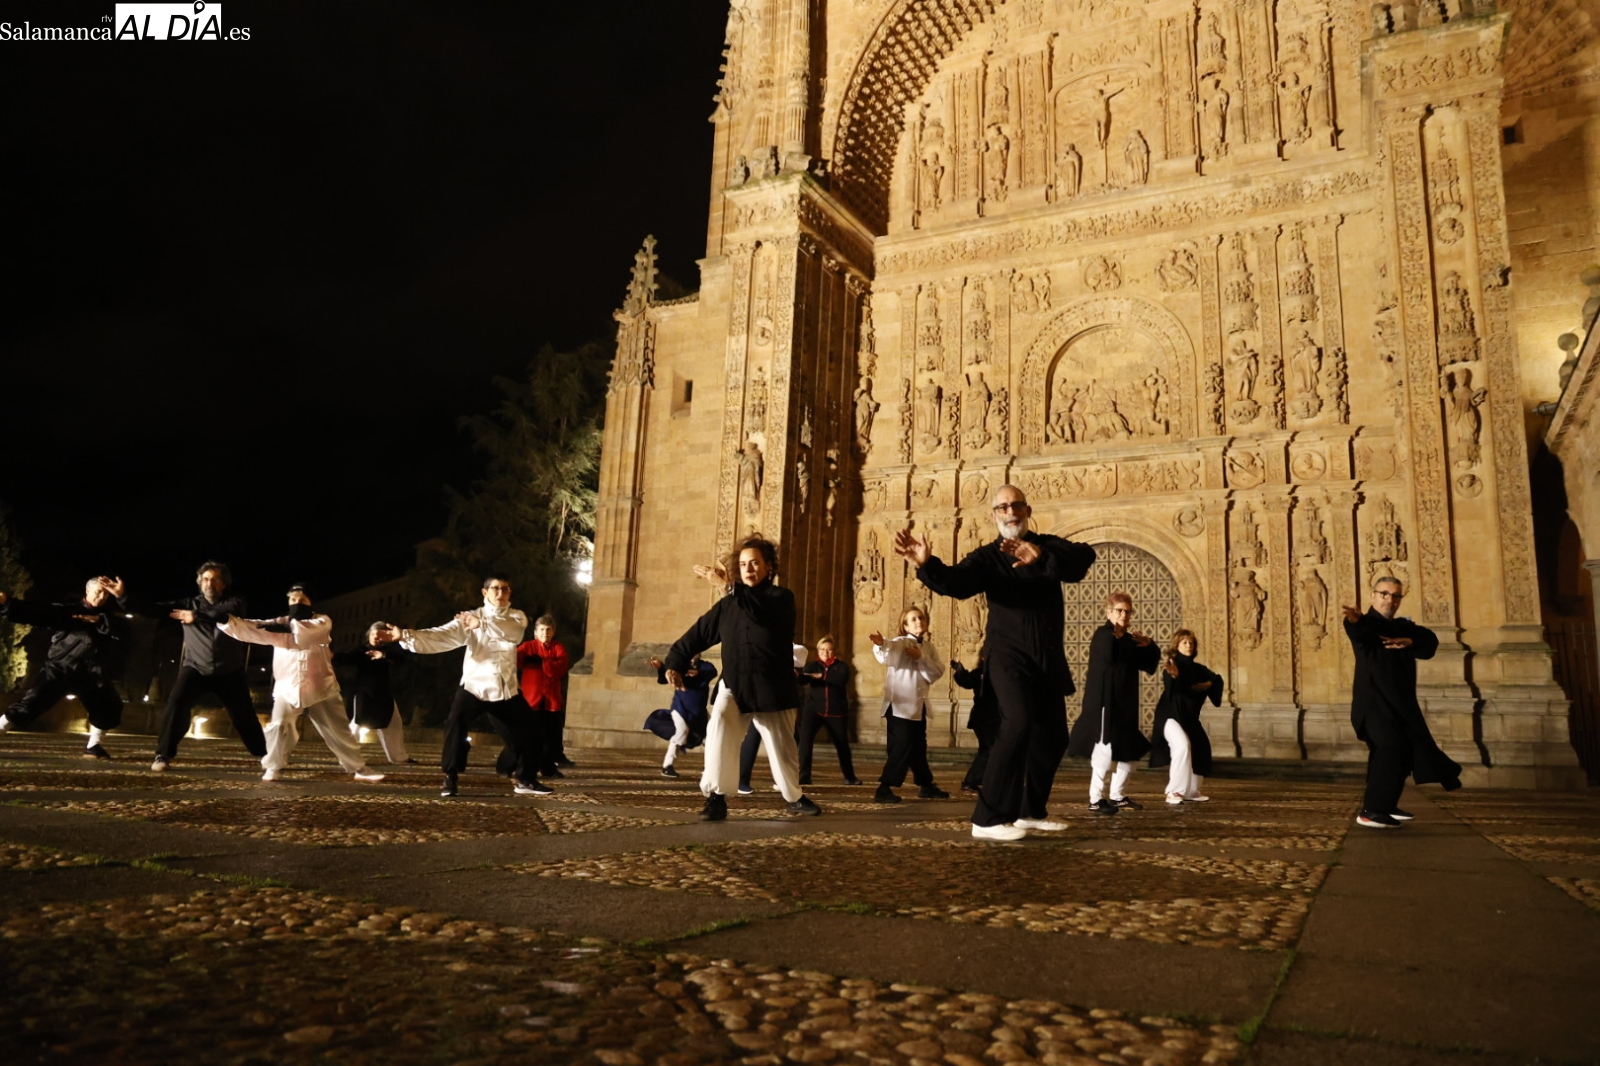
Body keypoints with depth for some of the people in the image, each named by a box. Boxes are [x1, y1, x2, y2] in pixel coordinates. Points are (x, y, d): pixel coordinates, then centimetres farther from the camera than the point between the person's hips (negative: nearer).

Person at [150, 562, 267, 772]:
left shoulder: (234, 601, -1)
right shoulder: (189, 604, 3)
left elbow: (230, 611, -25)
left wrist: (197, 617, -28)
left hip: (229, 671, 0)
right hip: (196, 668, 1)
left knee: (244, 714, 6)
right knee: (176, 704, -21)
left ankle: (264, 755, 22)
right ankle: (163, 755, -9)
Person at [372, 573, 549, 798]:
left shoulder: (517, 618, 3)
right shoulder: (469, 618, -2)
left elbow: (511, 632, -21)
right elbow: (441, 636, -16)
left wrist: (481, 625, -32)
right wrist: (405, 636, -31)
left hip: (507, 690, 2)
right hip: (474, 686, -2)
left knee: (526, 734, 7)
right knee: (455, 728, -20)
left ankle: (527, 780, 26)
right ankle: (451, 779, -6)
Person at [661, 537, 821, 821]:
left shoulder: (782, 598, -3)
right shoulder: (729, 604, 9)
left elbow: (760, 612, -26)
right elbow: (699, 633, 11)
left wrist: (727, 586, -30)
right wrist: (676, 662, -1)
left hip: (773, 689, -2)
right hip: (734, 684, 2)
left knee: (783, 747, 9)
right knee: (719, 724, -28)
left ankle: (794, 798, 37)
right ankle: (716, 796, -21)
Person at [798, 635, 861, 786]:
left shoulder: (840, 665, 3)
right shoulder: (812, 666, 6)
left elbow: (843, 678, -18)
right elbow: (803, 680, -12)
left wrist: (822, 676, -27)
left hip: (836, 711, 0)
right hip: (814, 709, 0)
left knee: (842, 745, 10)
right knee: (805, 740, -16)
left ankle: (850, 776, 28)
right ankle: (804, 776, -10)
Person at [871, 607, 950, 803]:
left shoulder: (929, 647, 12)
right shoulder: (901, 643, -8)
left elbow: (938, 672, -1)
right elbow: (887, 655, -31)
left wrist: (922, 658, -16)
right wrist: (881, 645, -53)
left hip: (919, 705, 7)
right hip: (900, 704, -7)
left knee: (919, 747, 17)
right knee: (901, 746, -15)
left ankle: (926, 785, 30)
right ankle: (883, 789, -13)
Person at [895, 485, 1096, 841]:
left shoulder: (1048, 546, 5)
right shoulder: (988, 556, -3)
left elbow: (1084, 556, -17)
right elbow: (956, 582, -22)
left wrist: (1041, 556, -36)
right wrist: (927, 564, -44)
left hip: (1050, 658, 5)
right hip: (1010, 656, -5)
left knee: (1052, 735, 13)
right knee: (1018, 723, -25)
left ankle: (1031, 812, 31)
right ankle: (989, 819, -24)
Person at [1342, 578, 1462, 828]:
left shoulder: (1404, 626, 16)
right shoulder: (1363, 624, -6)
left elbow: (1431, 640, 1)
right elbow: (1359, 629, -31)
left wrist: (1410, 642, -20)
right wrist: (1356, 619, -55)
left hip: (1401, 701, 8)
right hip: (1374, 700, -8)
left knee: (1402, 750, 14)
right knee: (1390, 747, -21)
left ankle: (1386, 805, 28)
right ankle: (1371, 811, -23)